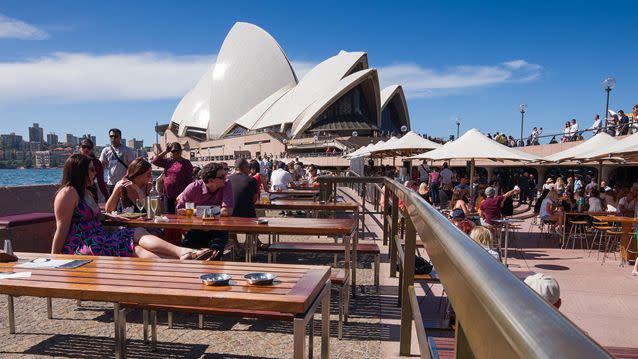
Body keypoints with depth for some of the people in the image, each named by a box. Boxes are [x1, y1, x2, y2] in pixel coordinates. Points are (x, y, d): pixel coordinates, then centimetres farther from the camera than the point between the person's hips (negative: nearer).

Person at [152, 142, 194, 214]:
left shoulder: (186, 163, 0)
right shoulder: (168, 162, 14)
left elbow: (189, 180, -4)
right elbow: (155, 161, 4)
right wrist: (165, 151, 3)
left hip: (180, 196, -5)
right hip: (168, 195, 5)